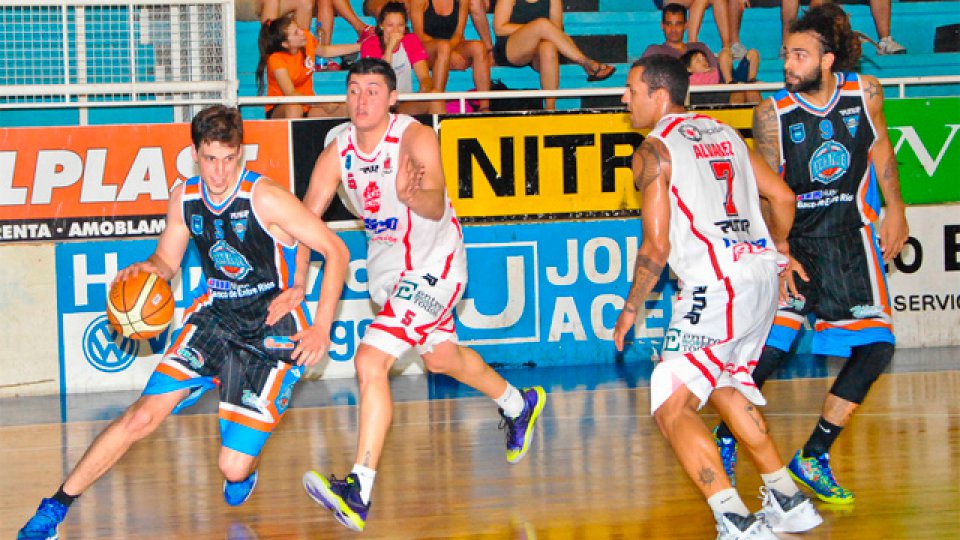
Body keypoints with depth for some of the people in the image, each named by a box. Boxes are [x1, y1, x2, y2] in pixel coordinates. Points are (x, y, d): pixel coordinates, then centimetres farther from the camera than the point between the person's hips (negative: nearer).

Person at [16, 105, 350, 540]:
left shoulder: (264, 198, -21)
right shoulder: (185, 198, -3)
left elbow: (336, 251, -17)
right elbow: (167, 260, 14)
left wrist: (320, 328, -22)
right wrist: (147, 269, -11)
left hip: (272, 332, -4)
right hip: (215, 314, 4)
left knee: (234, 468, -11)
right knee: (143, 416, -8)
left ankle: (243, 466, 29)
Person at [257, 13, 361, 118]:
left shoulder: (307, 38, -7)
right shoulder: (276, 59, -24)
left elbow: (324, 51, 18)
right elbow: (290, 94, -32)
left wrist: (359, 46, 16)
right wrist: (323, 104, -41)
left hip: (307, 106, 6)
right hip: (278, 109, -6)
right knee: (294, 109, -42)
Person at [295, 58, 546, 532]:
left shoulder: (416, 138, -24)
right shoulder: (338, 152, -8)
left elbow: (436, 205, -37)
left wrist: (413, 195, -61)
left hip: (433, 263, -8)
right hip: (387, 263, 8)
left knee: (370, 361, -22)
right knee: (440, 356, 28)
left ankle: (358, 492, -24)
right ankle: (519, 404, 57)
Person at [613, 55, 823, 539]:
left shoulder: (654, 150, -5)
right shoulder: (724, 133, 17)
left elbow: (656, 247, -10)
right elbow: (782, 197, 18)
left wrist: (631, 309, 3)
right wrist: (779, 249, 36)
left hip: (717, 285, -8)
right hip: (764, 273, 8)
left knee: (671, 409, -5)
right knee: (723, 385, 29)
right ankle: (788, 500, 31)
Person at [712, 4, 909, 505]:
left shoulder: (865, 92, -6)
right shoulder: (772, 112, -13)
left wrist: (894, 208, 11)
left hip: (849, 235, 3)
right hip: (791, 236, -3)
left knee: (876, 347, -5)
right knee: (768, 348, -14)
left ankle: (813, 457, 5)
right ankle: (725, 440, 9)